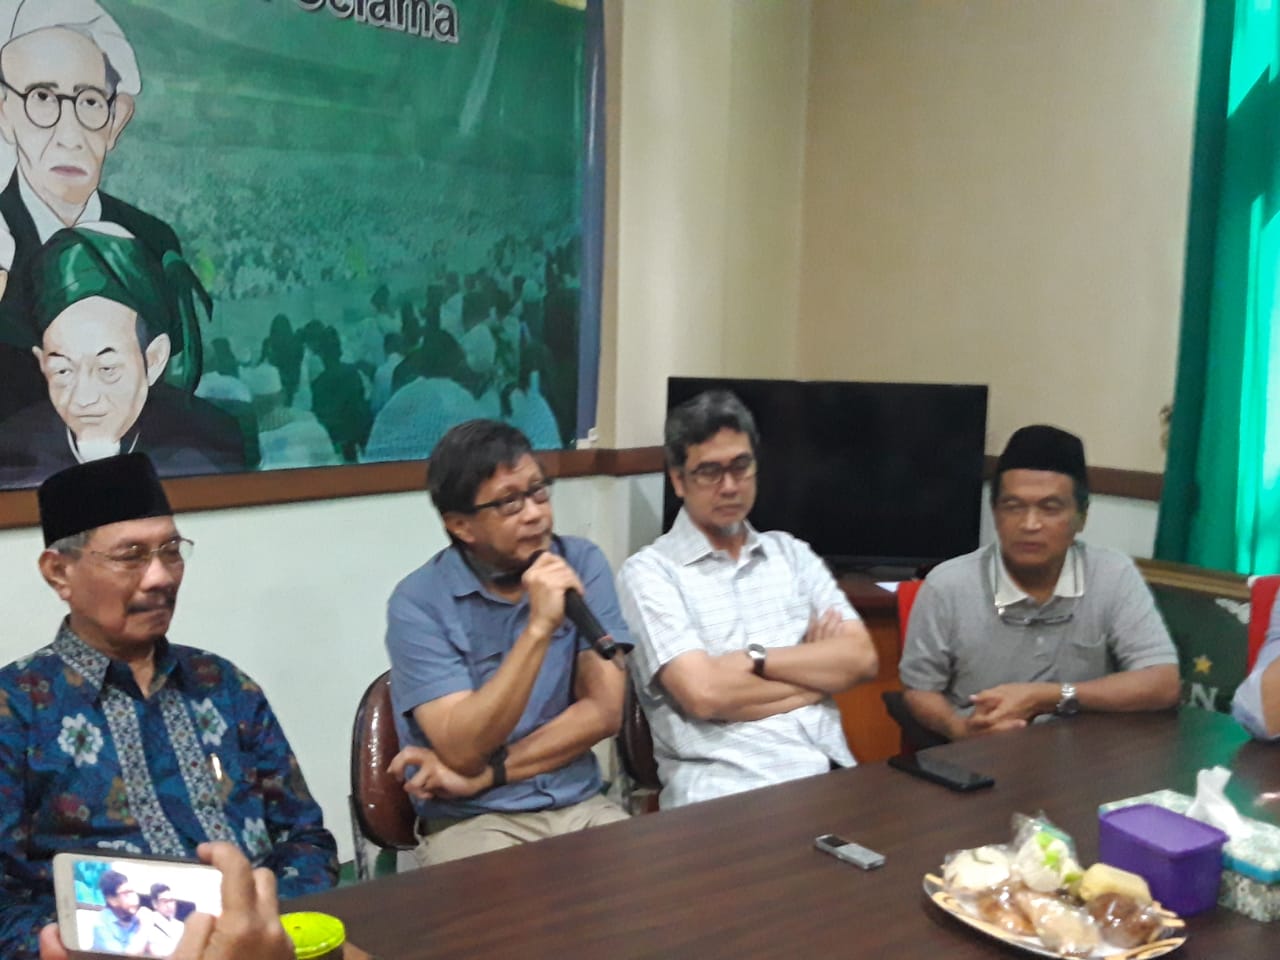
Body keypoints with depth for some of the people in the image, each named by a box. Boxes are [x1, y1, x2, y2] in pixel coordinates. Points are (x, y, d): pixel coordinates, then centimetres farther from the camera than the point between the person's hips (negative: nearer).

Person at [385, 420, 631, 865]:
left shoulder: (583, 564, -1)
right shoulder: (418, 603, -10)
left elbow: (603, 710, -6)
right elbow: (462, 749, -19)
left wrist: (482, 775, -13)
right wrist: (539, 627, -26)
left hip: (580, 805, 4)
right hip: (470, 820, -3)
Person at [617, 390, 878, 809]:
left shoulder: (792, 553, 17)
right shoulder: (649, 572, 0)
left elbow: (861, 658, 6)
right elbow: (705, 693, -12)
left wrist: (754, 658, -7)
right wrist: (818, 667, 0)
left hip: (831, 770, 5)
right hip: (724, 787, -5)